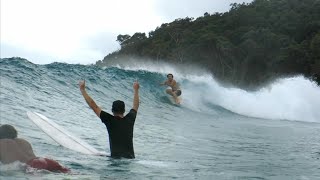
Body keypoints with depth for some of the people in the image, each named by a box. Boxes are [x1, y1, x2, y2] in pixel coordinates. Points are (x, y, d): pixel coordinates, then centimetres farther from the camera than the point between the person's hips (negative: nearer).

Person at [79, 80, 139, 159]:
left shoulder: (110, 120, -3)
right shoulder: (130, 119, 7)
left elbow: (93, 106, 0)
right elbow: (135, 106, 27)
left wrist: (82, 89, 9)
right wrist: (136, 89, 41)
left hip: (116, 157, -4)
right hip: (130, 157, 4)